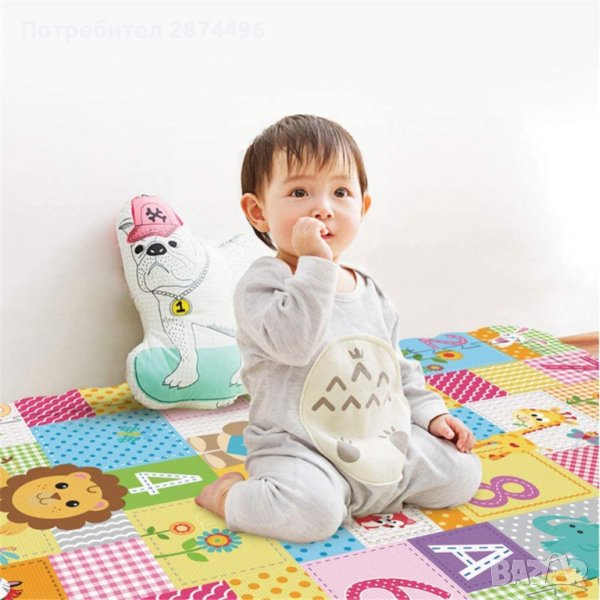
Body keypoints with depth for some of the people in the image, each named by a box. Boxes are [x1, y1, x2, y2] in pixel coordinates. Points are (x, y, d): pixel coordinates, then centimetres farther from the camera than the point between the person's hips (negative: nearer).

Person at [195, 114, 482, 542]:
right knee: (310, 513, -34)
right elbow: (294, 341, -31)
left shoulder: (370, 292, 10)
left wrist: (430, 412, 11)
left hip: (386, 442, 7)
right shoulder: (262, 284, -12)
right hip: (298, 448, -7)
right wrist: (315, 264, -29)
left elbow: (399, 367, 22)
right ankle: (229, 494, -4)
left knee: (462, 474, 2)